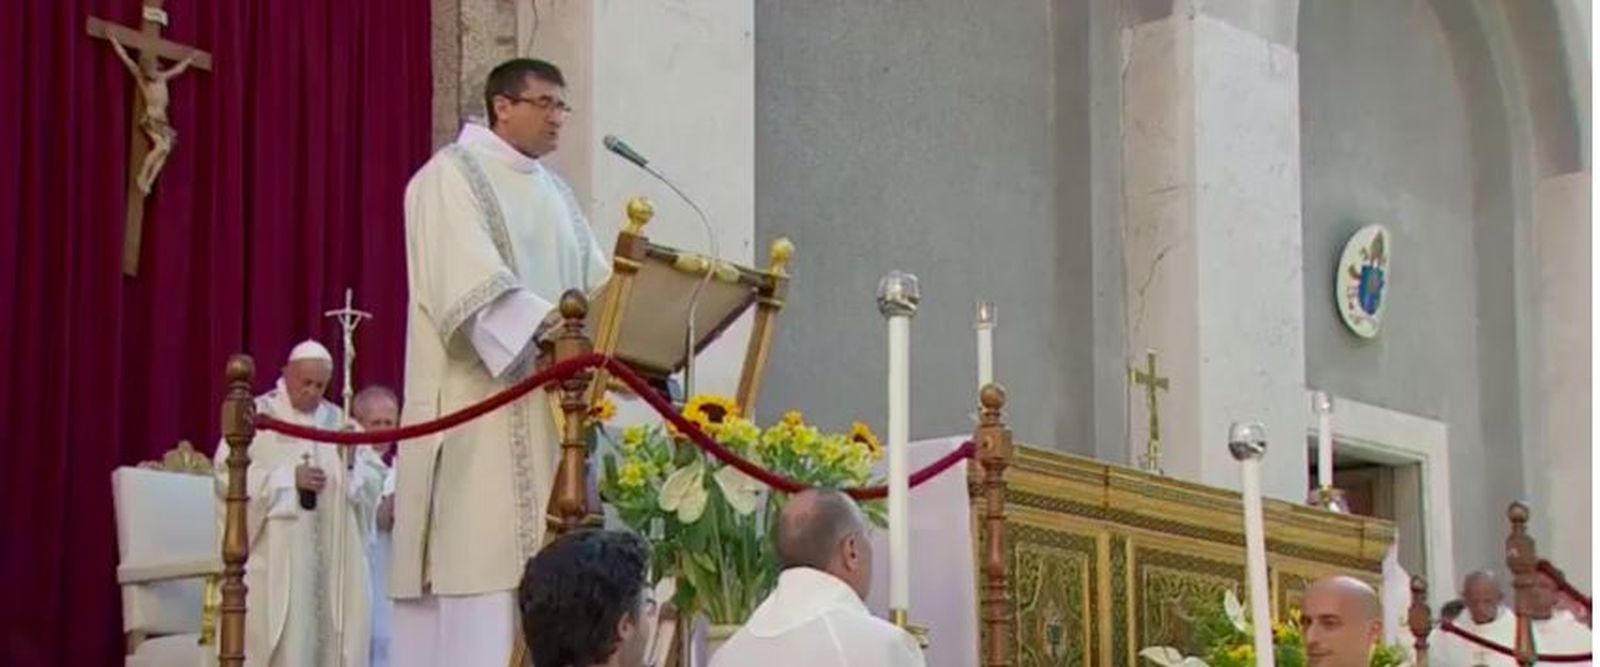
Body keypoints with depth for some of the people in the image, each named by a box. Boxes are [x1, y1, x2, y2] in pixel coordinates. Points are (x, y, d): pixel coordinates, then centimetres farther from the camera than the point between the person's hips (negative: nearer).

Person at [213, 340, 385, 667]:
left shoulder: (338, 421, 15)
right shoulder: (255, 416, 3)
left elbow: (370, 488, 12)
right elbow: (228, 477, -8)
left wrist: (353, 467, -10)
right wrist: (288, 479, -15)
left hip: (330, 556, 4)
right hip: (274, 557, -4)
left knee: (329, 637, -1)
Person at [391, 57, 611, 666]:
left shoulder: (556, 193, 21)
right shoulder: (452, 175, -3)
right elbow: (475, 288, -18)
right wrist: (551, 333, -30)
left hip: (550, 411, 7)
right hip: (481, 410, -7)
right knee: (482, 553, -13)